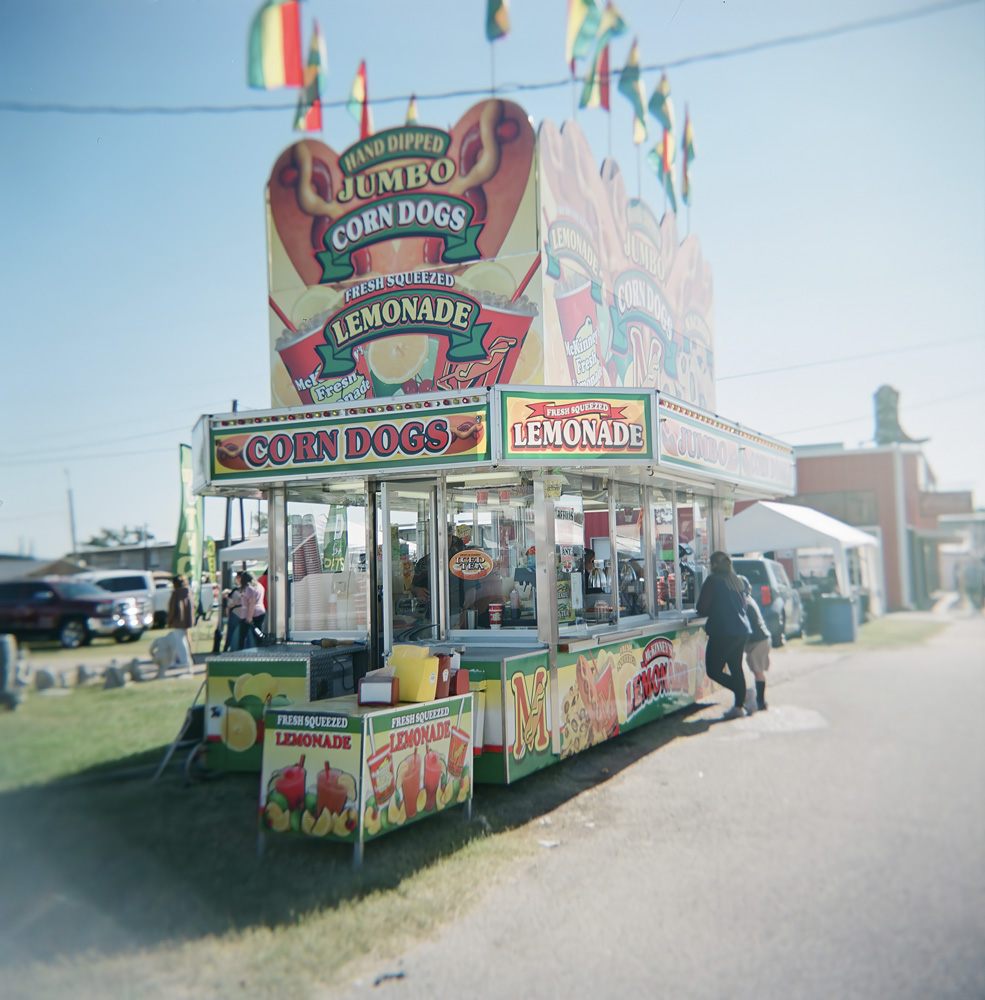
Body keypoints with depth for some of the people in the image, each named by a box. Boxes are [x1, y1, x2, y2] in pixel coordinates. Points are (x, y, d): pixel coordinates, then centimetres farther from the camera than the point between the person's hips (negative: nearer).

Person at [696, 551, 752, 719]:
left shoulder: (712, 581, -9)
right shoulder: (736, 580, 13)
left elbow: (702, 608, -10)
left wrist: (711, 612, 11)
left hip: (723, 631, -8)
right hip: (742, 630, 8)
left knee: (713, 670, -1)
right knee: (736, 668, 14)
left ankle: (745, 693, -11)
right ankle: (739, 705, 15)